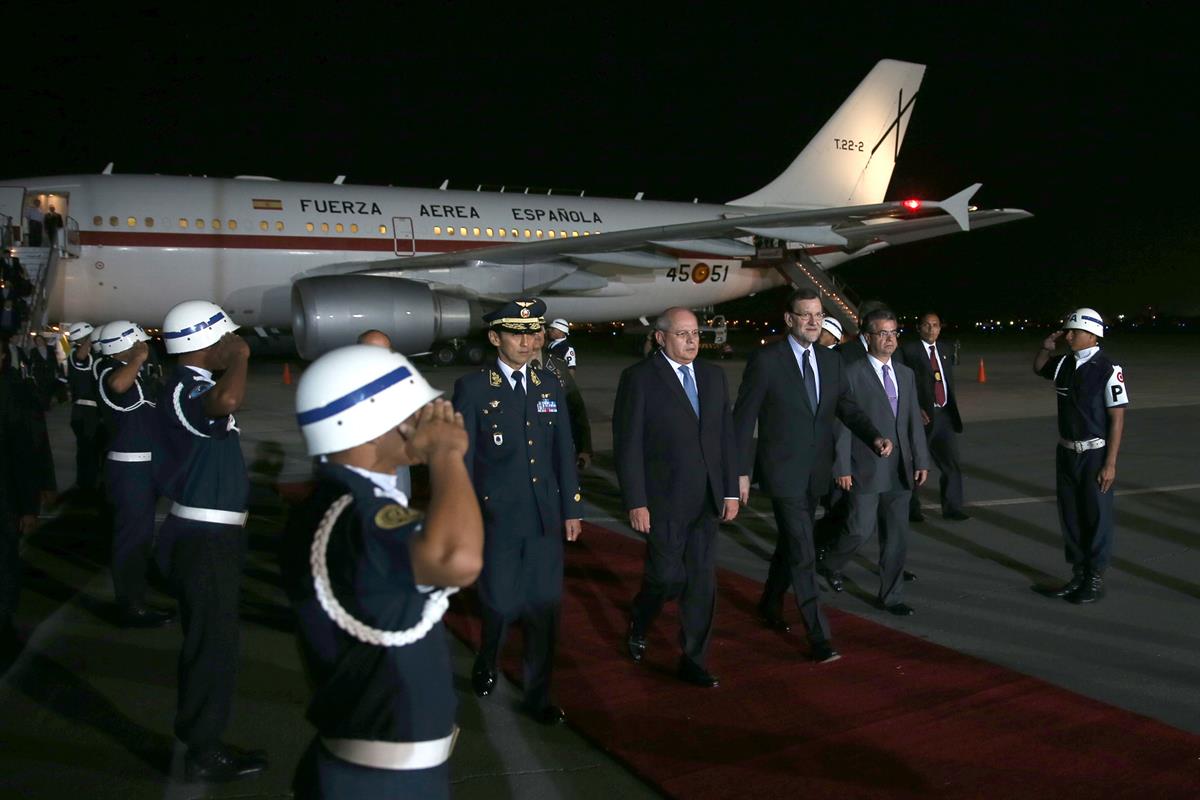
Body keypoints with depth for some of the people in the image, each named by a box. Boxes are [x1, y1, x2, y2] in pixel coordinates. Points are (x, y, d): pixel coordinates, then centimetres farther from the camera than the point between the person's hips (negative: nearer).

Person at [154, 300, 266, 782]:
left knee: (208, 639, 20)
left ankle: (202, 740, 34)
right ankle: (203, 753, 13)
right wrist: (240, 358, -30)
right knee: (212, 642, 0)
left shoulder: (195, 386, 12)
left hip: (209, 534, 11)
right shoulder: (185, 390, -21)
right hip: (204, 539, -11)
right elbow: (228, 402, -45)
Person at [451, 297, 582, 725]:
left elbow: (564, 450, 10)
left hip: (545, 517, 4)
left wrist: (572, 508, 9)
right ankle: (485, 666, 36)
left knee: (544, 608, 7)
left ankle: (538, 695, 23)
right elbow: (461, 458, -5)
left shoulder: (550, 385, 7)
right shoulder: (472, 388, -6)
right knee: (502, 605, 5)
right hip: (496, 518, -4)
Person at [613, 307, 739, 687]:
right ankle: (638, 625, 29)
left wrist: (731, 491, 8)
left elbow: (726, 435, 11)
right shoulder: (639, 378, -8)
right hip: (664, 499, -5)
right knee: (668, 575, -3)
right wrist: (635, 502, -13)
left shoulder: (713, 375, 9)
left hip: (707, 499, 5)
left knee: (702, 580, 7)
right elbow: (628, 445, -10)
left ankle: (693, 660, 19)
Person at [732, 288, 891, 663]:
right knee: (803, 555, -7)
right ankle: (819, 637, -1)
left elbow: (848, 407, 8)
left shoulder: (831, 360, 5)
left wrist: (875, 437, -11)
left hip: (815, 472, 6)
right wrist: (741, 472, -11)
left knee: (790, 544, 21)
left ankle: (770, 603, 42)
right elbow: (743, 418, -10)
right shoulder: (766, 360, -13)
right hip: (782, 472, -6)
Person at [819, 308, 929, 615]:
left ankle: (891, 596, 20)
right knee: (861, 530, -5)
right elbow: (842, 424, -9)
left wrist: (921, 460, 7)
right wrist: (842, 468, -12)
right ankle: (829, 565, 24)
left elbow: (914, 420, 13)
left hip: (899, 470, 6)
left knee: (896, 537, 9)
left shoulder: (906, 374, 12)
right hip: (866, 470, -6)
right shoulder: (852, 374, -7)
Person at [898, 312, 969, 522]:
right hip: (922, 415, -5)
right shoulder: (908, 350, -5)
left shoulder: (943, 351, 15)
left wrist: (953, 409, 13)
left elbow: (949, 382, 21)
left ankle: (952, 508, 11)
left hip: (944, 414, 6)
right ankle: (912, 509, 17)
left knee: (951, 462, 3)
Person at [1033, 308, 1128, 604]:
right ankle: (1078, 575, 30)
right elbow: (1038, 368, 25)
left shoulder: (1107, 369, -17)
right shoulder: (1064, 364, 2)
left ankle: (1095, 580, 22)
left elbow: (1117, 419, -17)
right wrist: (1047, 347, 3)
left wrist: (1110, 464, -18)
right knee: (1070, 516, 15)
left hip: (1095, 455, -6)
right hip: (1066, 453, 6)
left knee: (1097, 517, 7)